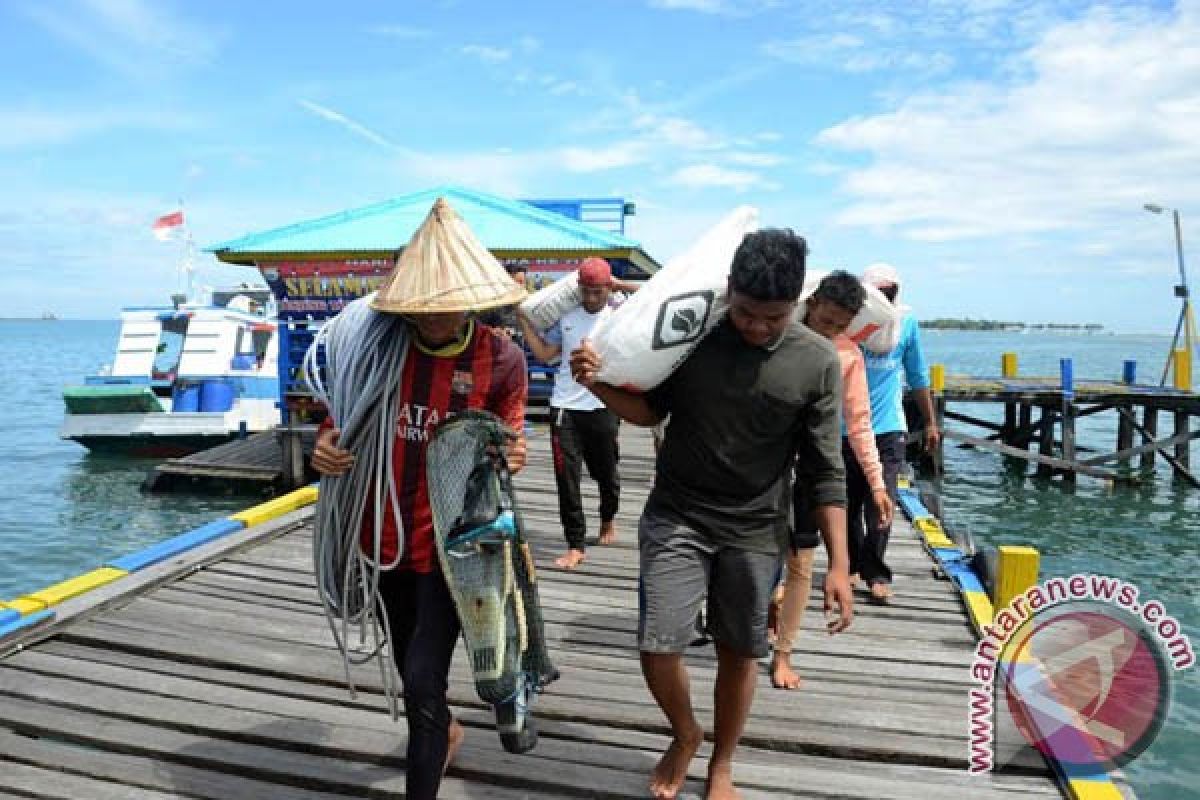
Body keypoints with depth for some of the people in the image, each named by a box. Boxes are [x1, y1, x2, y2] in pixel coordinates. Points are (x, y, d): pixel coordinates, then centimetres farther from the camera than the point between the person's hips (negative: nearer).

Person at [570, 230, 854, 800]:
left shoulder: (818, 363, -10)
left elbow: (826, 471, -6)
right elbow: (651, 411, 5)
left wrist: (839, 565, -8)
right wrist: (601, 385, -15)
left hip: (755, 533, 0)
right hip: (675, 517, 1)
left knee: (739, 654, 12)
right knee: (657, 649, -2)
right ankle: (684, 735, 31)